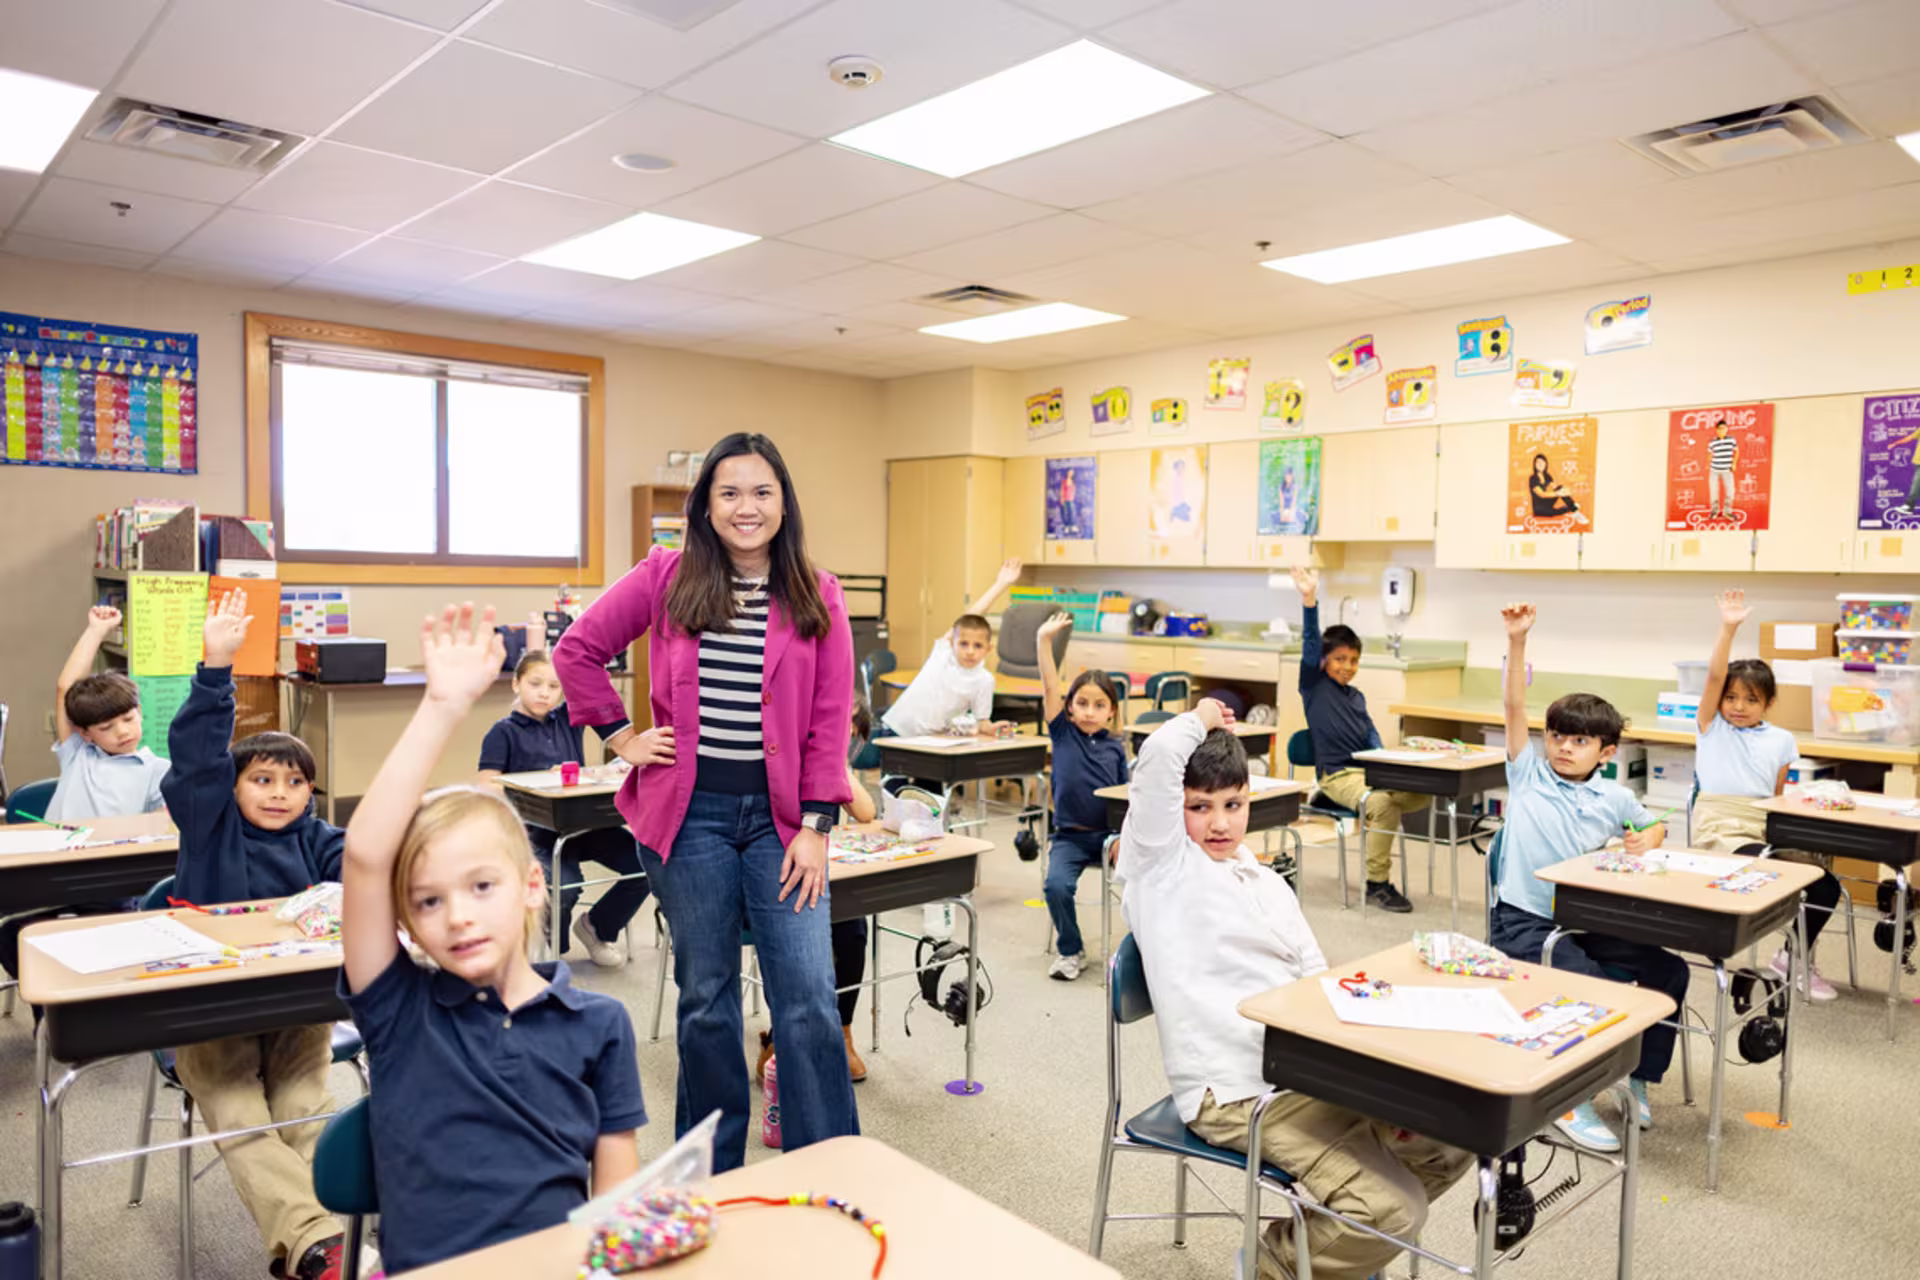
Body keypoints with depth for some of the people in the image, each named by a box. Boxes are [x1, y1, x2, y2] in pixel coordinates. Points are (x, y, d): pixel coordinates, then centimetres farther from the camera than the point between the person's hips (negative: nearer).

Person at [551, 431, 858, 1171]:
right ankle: (712, 1173, 31)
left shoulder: (817, 597, 2)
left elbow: (829, 720, 0)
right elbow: (577, 650, 7)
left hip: (779, 817, 0)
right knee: (706, 1000, 12)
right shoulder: (666, 578, 1)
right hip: (689, 814, 0)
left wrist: (817, 826, -5)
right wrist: (621, 737, 1)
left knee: (809, 1001, -1)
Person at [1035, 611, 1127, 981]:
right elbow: (1050, 687, -11)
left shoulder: (1115, 748, 5)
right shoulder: (1063, 733, 0)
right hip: (1069, 836, -1)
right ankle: (1070, 950, 3)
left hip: (1109, 835, 1)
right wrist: (1045, 641, -21)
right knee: (1056, 885, -24)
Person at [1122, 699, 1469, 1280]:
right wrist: (1203, 718, -1)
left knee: (1450, 1142, 6)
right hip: (1235, 1090, -8)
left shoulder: (1269, 885, 17)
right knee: (1394, 1209, -18)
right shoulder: (1161, 862, -5)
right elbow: (1159, 755, -21)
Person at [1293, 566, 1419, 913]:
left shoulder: (1357, 696, 21)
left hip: (1367, 769, 6)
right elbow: (1310, 644, -11)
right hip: (1336, 774, -6)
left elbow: (1371, 734, 17)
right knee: (1382, 803, -32)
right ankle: (1377, 883, -19)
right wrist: (1309, 600, -24)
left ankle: (1372, 818, 7)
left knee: (1419, 794, -19)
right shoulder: (1314, 686, 2)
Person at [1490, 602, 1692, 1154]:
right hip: (1522, 922, -5)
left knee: (1669, 969, -7)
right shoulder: (1529, 774, 0)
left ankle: (1638, 1078, 13)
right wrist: (1517, 641, -17)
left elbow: (1656, 825, 27)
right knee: (1592, 986, -26)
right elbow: (1514, 707, -9)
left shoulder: (1614, 798, 8)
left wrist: (1648, 839, 1)